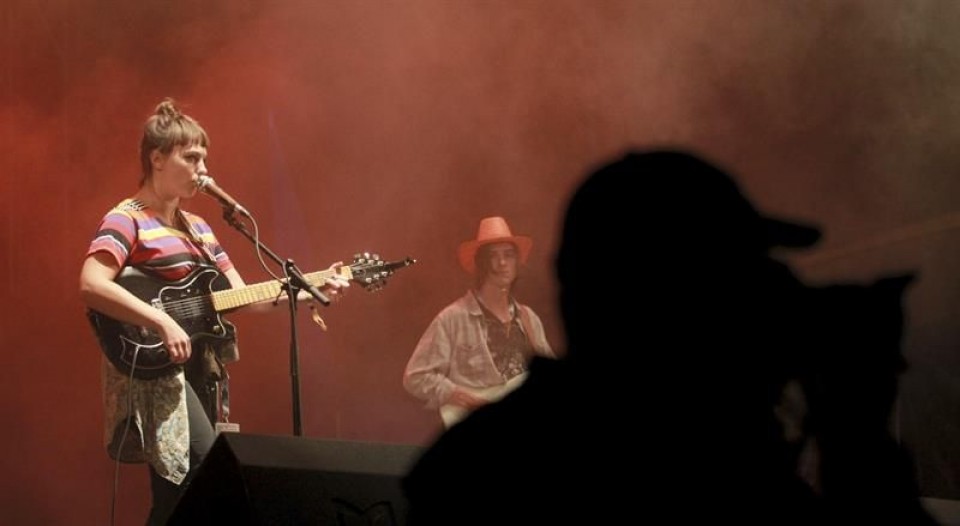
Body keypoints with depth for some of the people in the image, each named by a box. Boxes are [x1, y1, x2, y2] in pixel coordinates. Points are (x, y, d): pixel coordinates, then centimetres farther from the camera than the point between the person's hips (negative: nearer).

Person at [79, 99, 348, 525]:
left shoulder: (198, 228, 18)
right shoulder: (126, 220, -7)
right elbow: (91, 285, -23)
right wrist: (162, 321, -28)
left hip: (199, 371, 8)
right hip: (152, 371, -8)